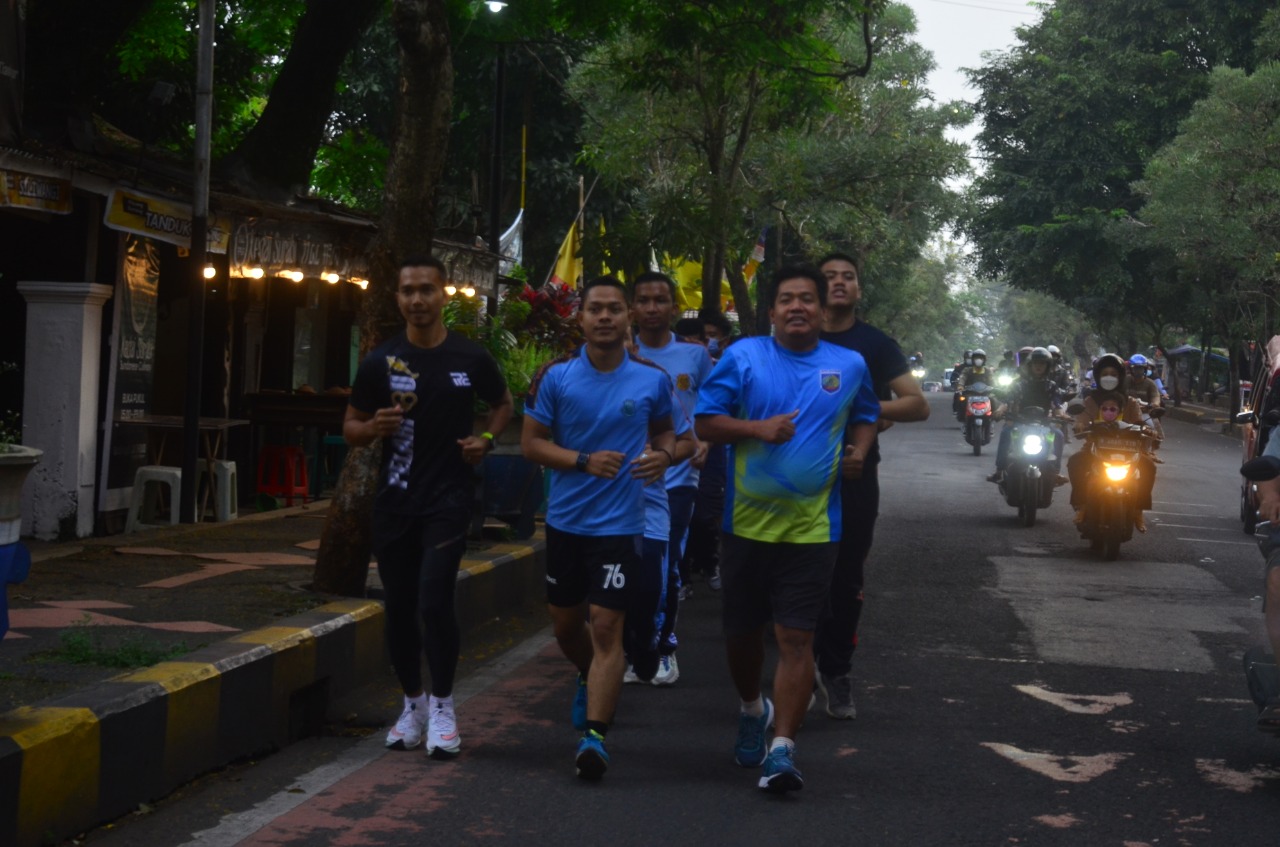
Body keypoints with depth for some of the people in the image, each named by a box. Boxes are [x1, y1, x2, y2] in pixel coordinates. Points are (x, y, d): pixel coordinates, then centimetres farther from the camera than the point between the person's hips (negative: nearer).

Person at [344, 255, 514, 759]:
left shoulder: (471, 359, -1)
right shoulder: (380, 363, 1)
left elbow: (502, 403, 18)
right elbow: (350, 428, 9)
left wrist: (486, 439, -2)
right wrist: (375, 427, -14)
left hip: (448, 497, -2)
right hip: (394, 502, 3)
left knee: (434, 601, -14)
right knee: (399, 608, 9)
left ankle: (442, 707, 1)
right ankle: (413, 705, 25)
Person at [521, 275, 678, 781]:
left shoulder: (652, 379, -1)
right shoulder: (556, 376, -3)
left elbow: (665, 431, 16)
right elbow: (530, 442, -1)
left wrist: (663, 455, -9)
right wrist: (585, 461, -17)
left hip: (619, 524, -2)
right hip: (565, 521, 2)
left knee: (606, 628, -10)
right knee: (565, 625, 16)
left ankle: (594, 734, -9)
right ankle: (591, 681, 47)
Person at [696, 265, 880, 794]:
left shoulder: (849, 365, 6)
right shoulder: (742, 357, -1)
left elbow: (865, 414, 23)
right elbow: (706, 422, -2)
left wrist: (860, 448, 2)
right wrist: (757, 428, -18)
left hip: (811, 527, -1)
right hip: (746, 523, 1)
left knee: (796, 639, -8)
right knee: (741, 632, 12)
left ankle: (782, 748, -5)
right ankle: (753, 710, 41)